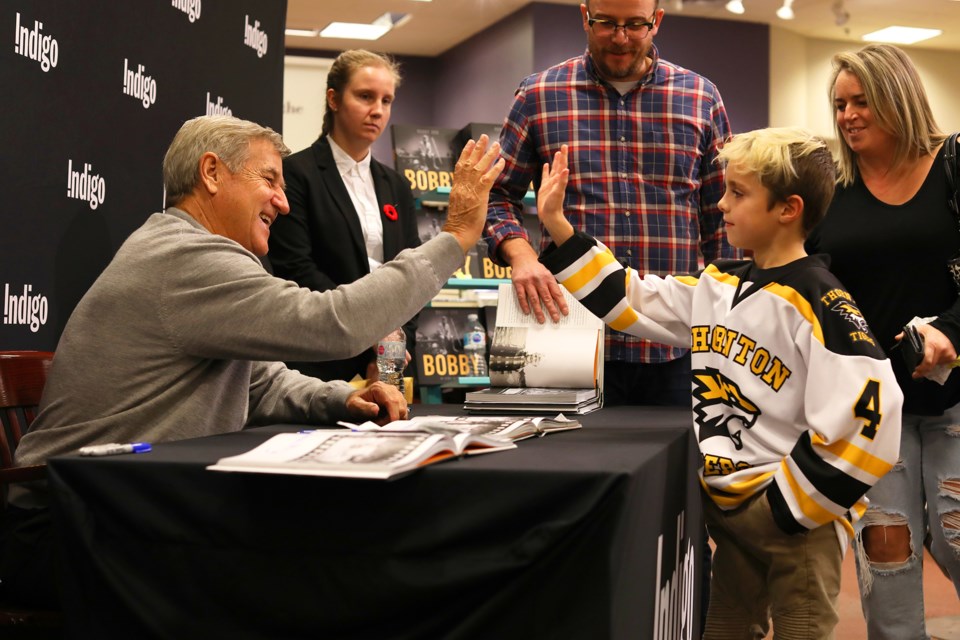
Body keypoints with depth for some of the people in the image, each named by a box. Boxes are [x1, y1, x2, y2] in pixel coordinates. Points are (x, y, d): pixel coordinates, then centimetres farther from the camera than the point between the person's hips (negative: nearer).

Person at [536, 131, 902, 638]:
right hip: (730, 506, 8)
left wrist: (788, 507, -20)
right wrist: (557, 225, 9)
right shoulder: (715, 286, 6)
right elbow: (626, 299, 14)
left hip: (798, 517, -8)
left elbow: (865, 418, -26)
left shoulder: (822, 306, -18)